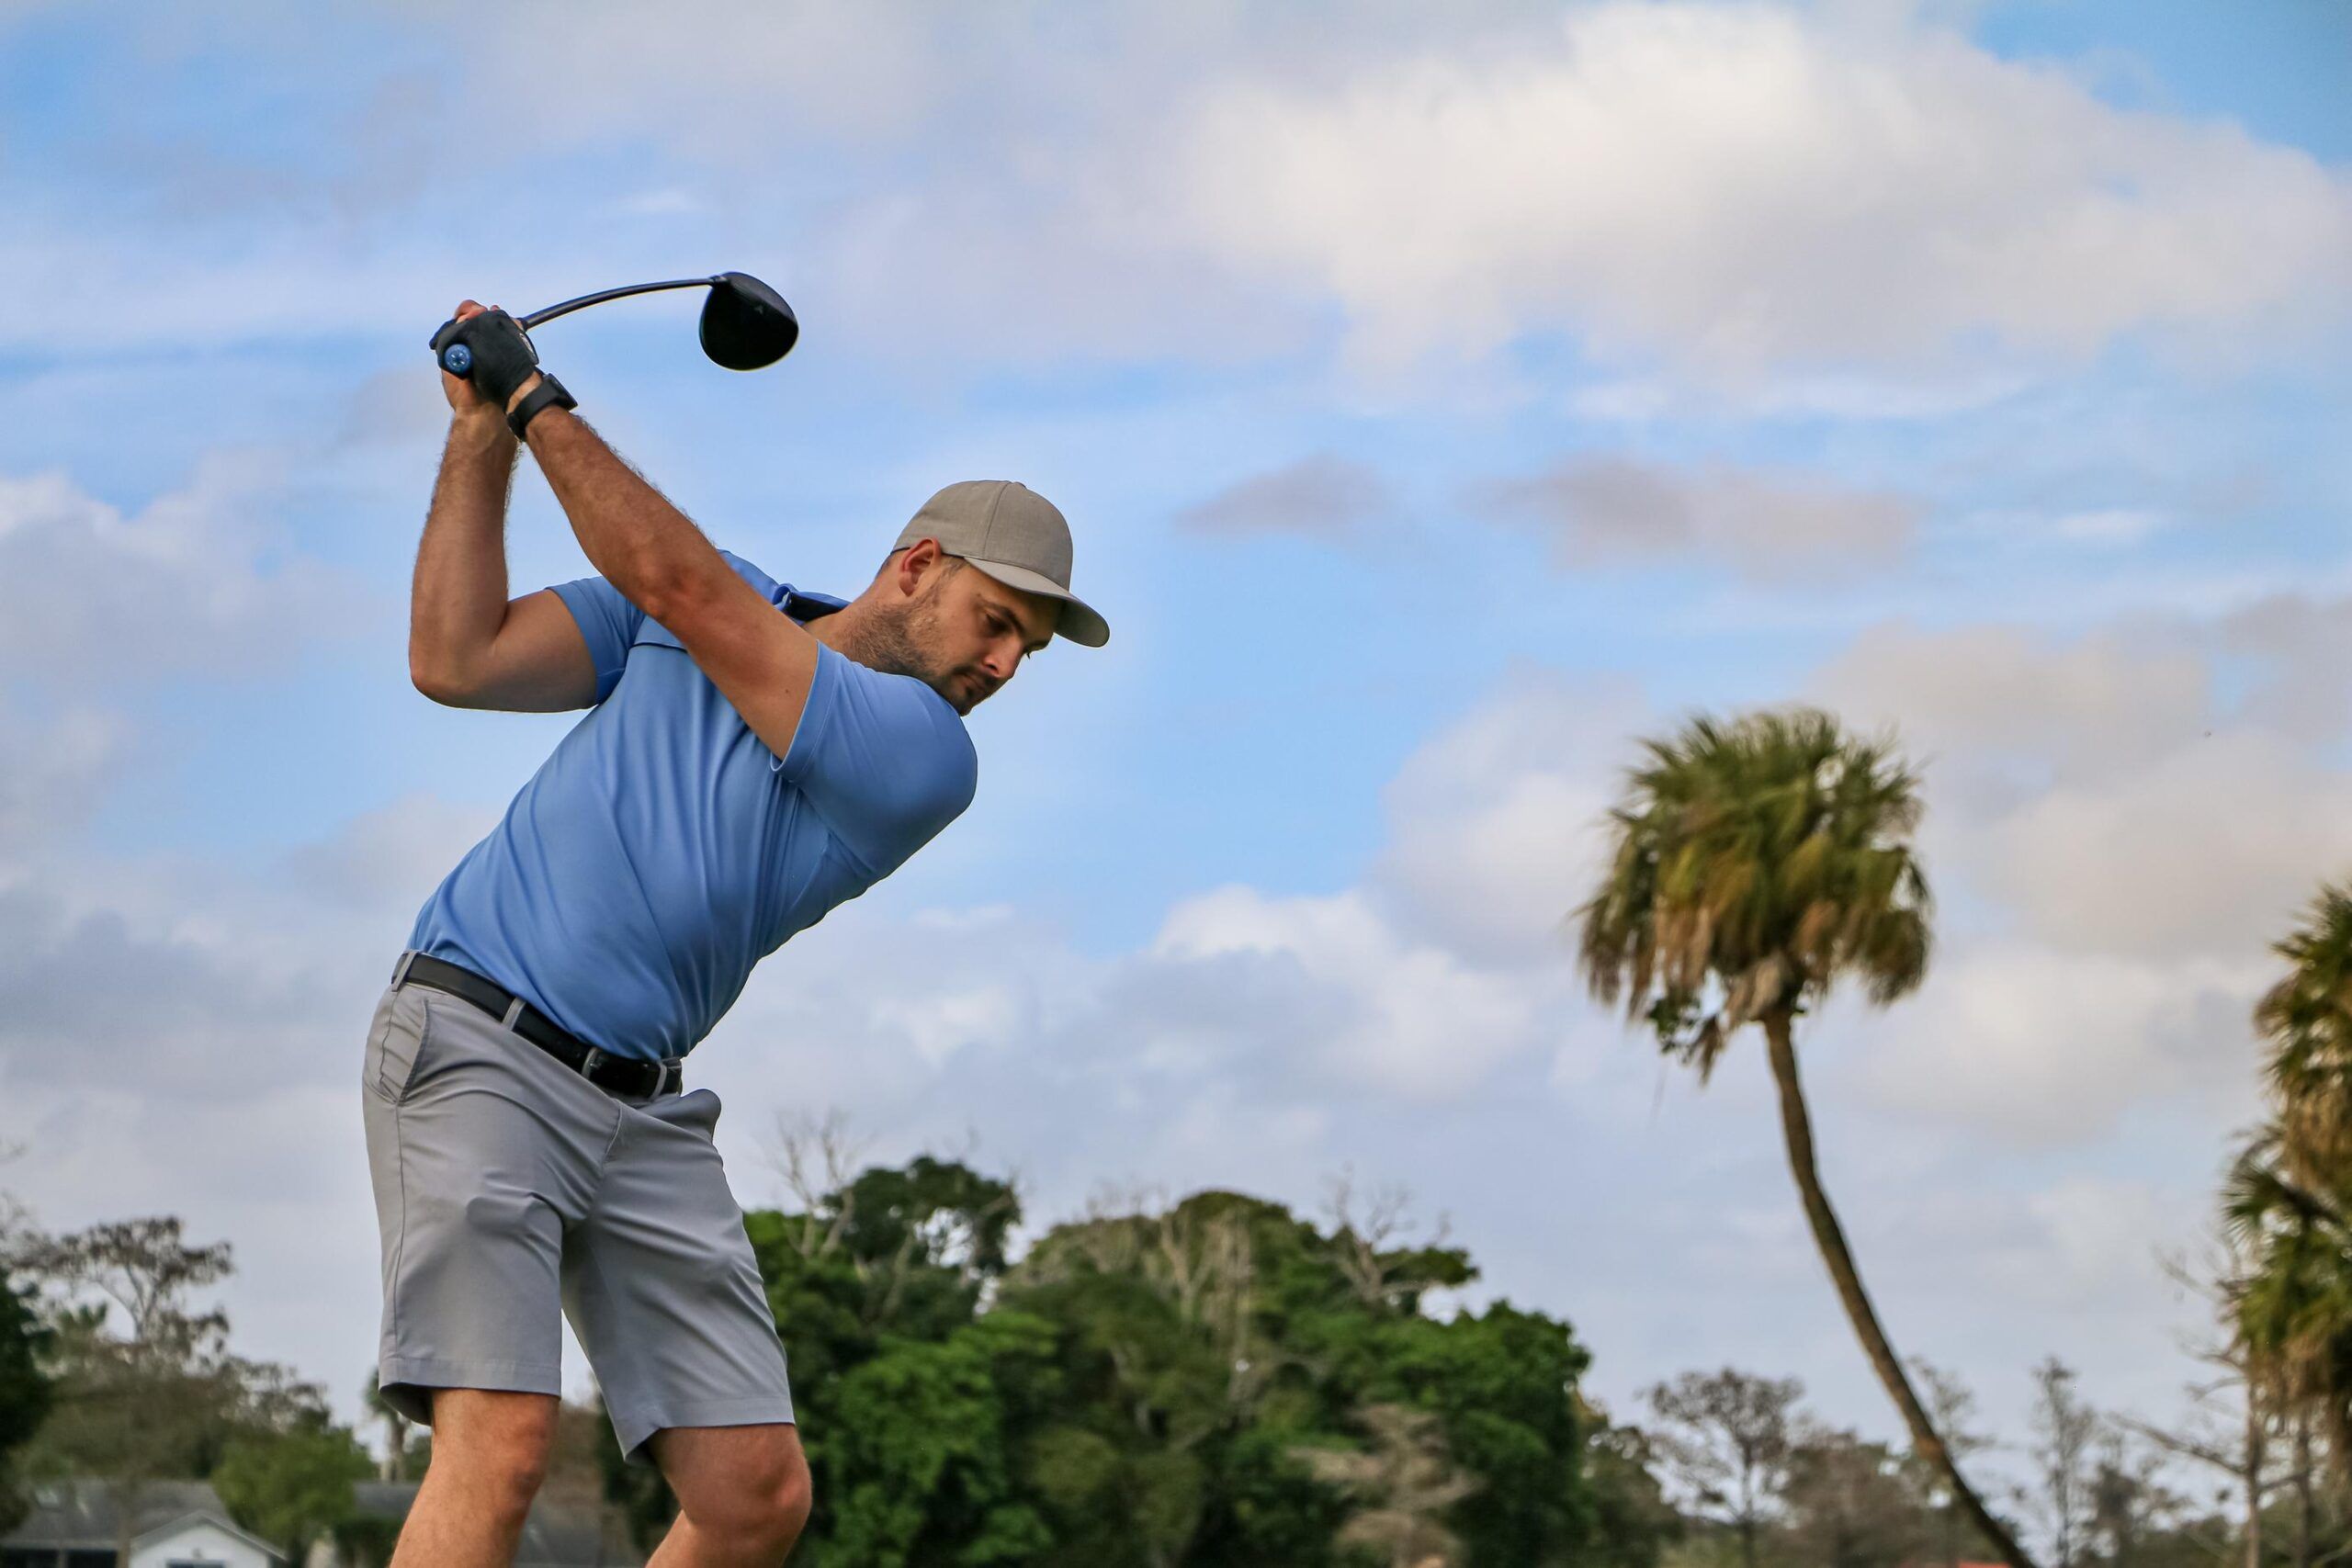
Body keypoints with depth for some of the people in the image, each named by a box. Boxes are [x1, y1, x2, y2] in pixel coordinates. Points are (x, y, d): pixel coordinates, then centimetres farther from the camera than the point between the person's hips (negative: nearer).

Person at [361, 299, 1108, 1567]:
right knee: (501, 1440, -21)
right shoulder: (695, 608, 8)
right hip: (476, 1044, -2)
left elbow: (685, 589, -8)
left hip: (645, 1113, 2)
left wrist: (537, 399, -3)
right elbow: (454, 661, 2)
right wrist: (482, 430, -2)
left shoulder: (927, 761, 0)